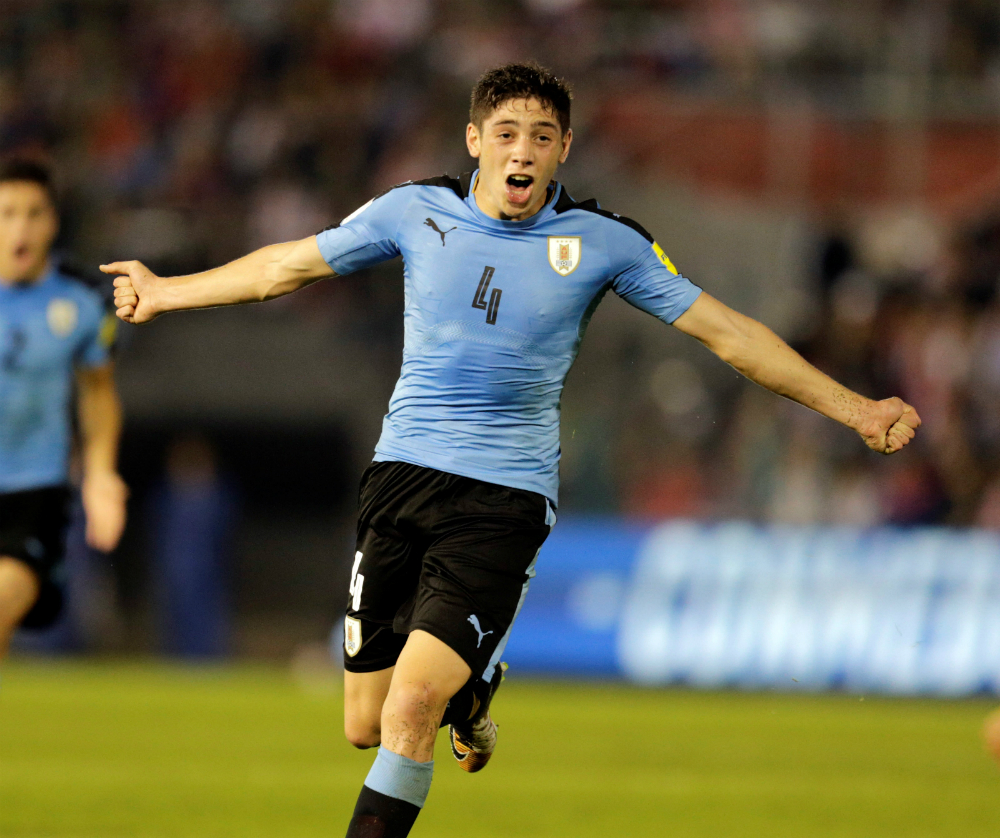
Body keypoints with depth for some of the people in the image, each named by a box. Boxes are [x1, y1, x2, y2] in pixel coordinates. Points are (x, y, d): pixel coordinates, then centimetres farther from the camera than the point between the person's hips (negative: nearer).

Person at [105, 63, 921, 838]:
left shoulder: (602, 241, -3)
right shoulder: (416, 212, 2)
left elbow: (726, 331, 3)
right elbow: (285, 267, 16)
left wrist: (853, 408, 1)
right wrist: (167, 291, 24)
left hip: (506, 497, -3)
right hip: (403, 477, 3)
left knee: (410, 710, -19)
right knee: (365, 724, 5)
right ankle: (469, 698, 39)